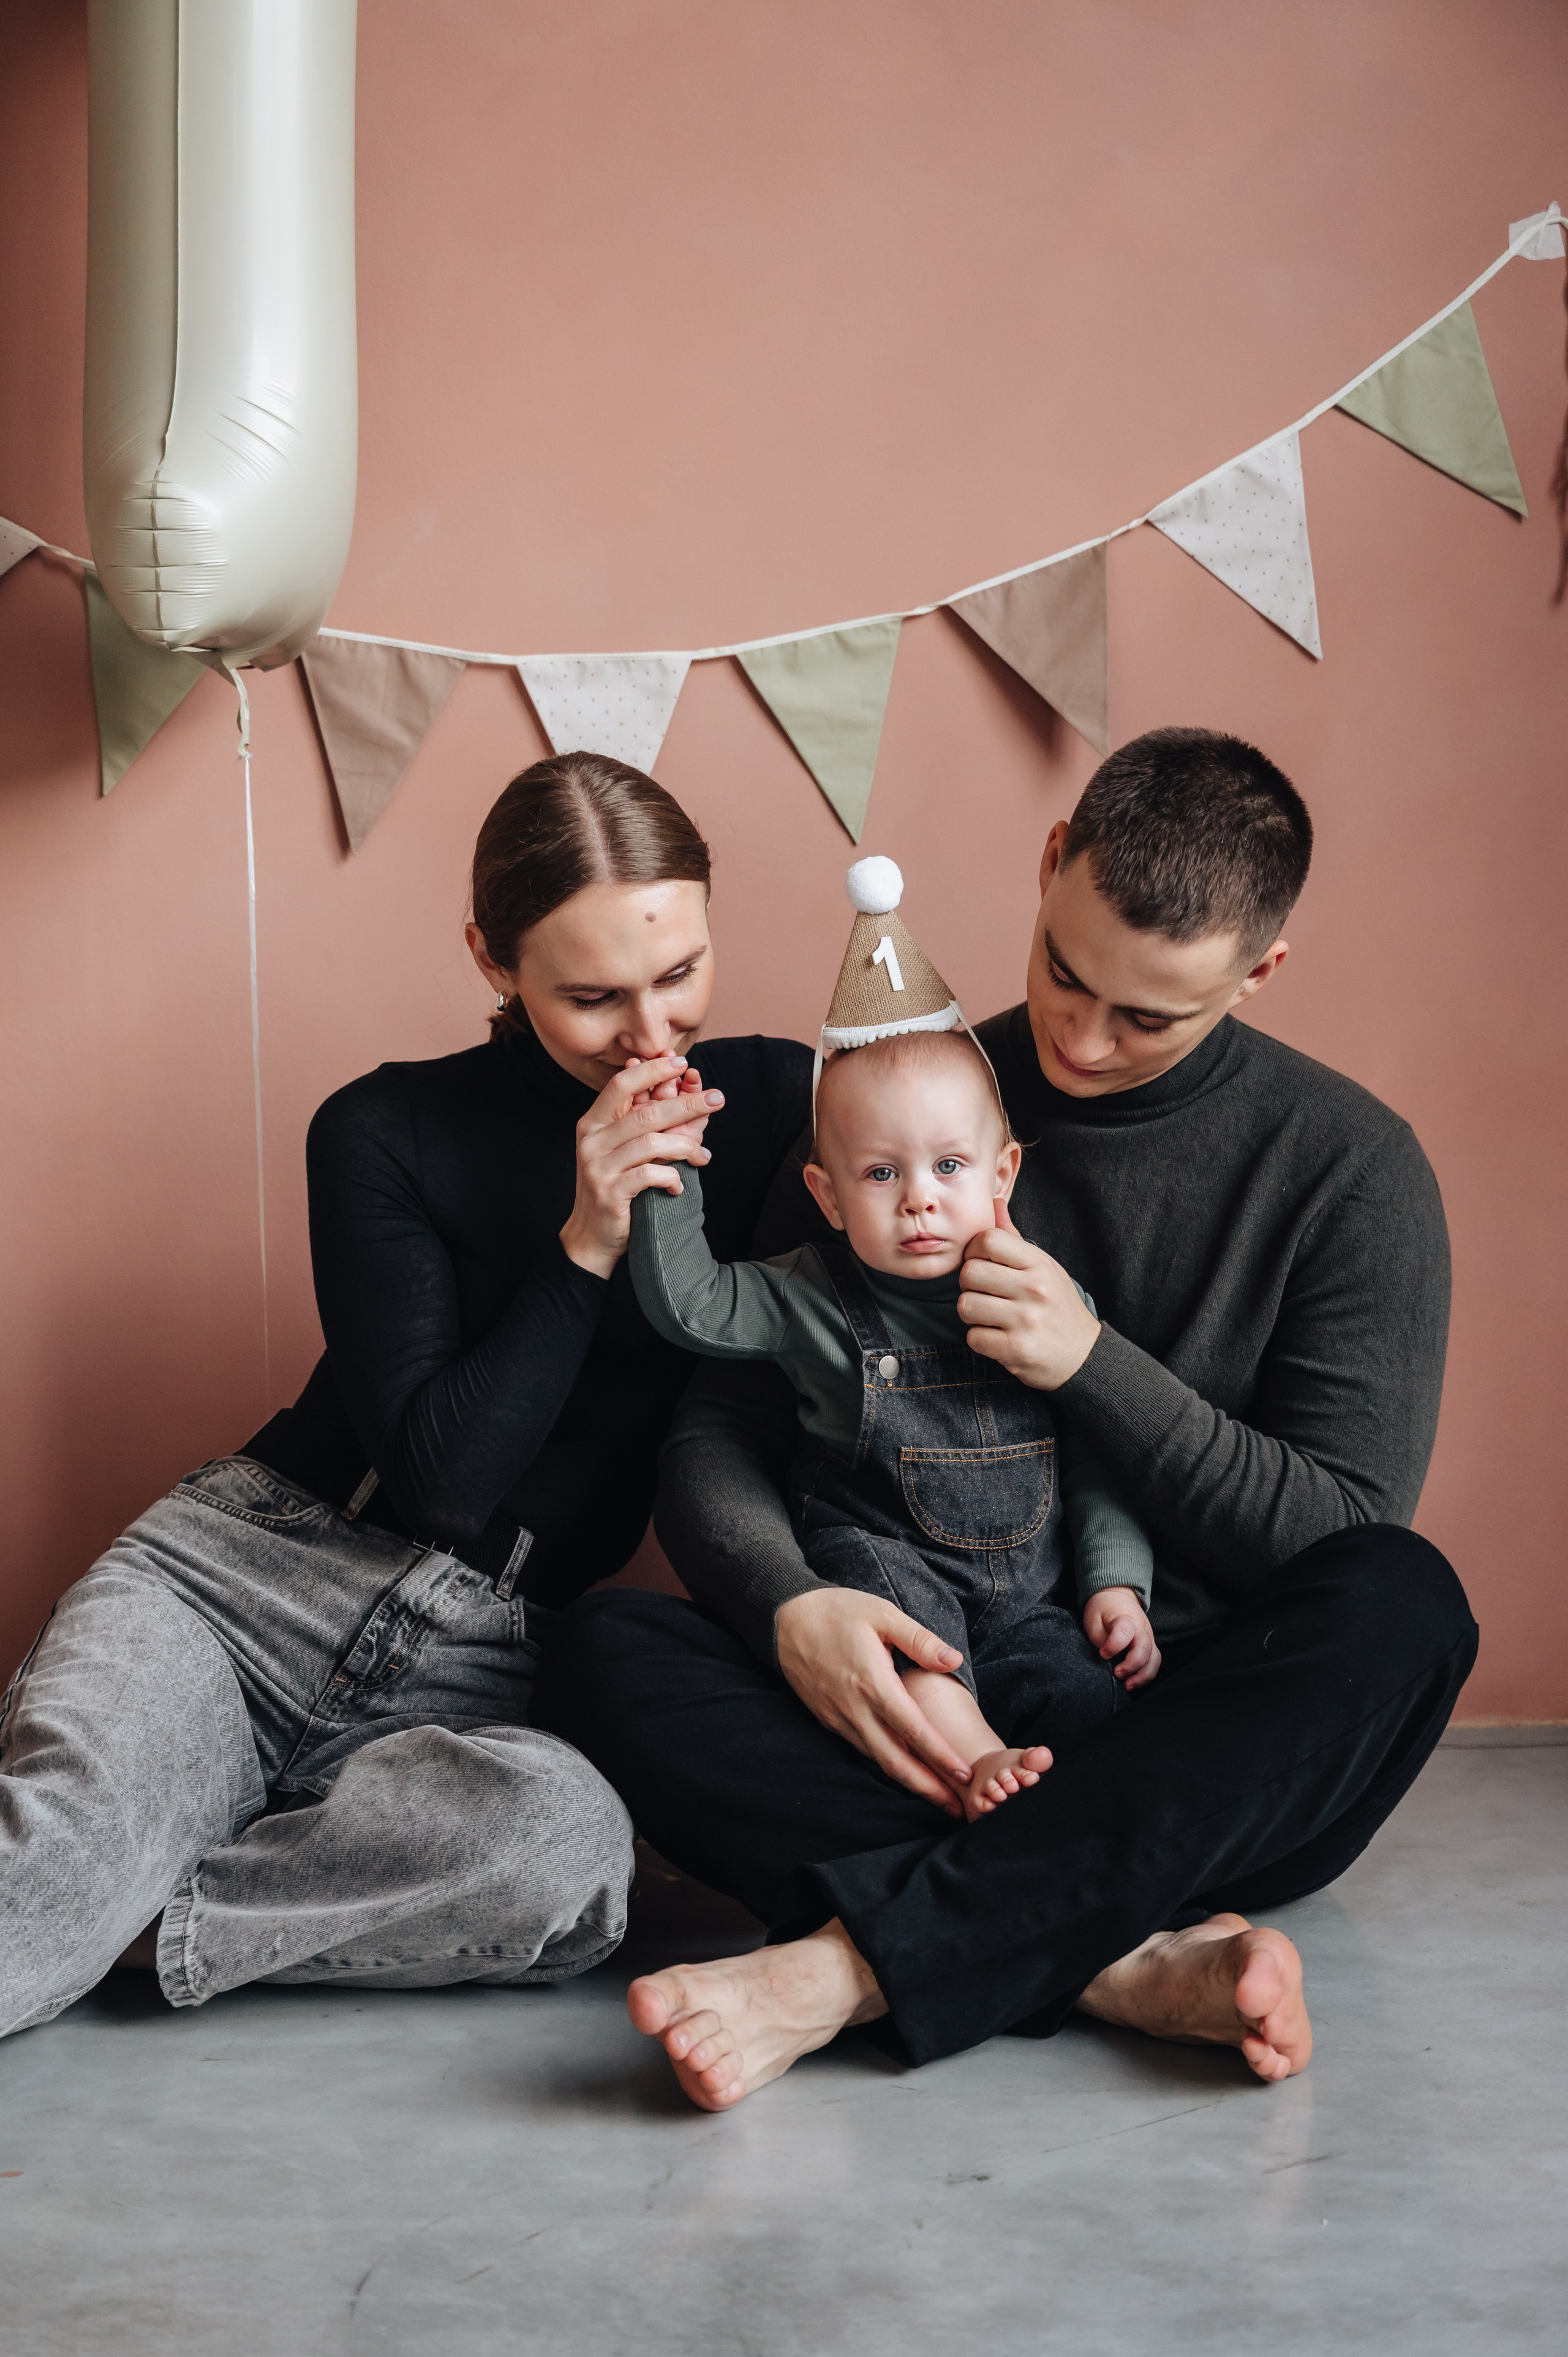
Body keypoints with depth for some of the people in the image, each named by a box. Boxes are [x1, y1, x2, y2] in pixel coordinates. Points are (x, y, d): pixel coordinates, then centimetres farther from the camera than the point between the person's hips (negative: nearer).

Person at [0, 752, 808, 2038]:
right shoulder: (388, 1134, -1)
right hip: (250, 1567, -1)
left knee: (569, 1839, -35)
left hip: (481, 1663, 1)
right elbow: (437, 1477, -7)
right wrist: (586, 1246, -17)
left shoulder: (773, 1104, 4)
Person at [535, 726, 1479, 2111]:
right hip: (929, 1726, 2)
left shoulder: (1349, 1166, -1)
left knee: (1405, 1607, -33)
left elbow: (1346, 1541, -6)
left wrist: (1093, 1363, -17)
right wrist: (787, 1604, -20)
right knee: (606, 1654, -23)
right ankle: (1131, 1960, -35)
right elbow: (717, 1430, 2)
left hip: (1191, 1768, -1)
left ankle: (848, 1966, -39)